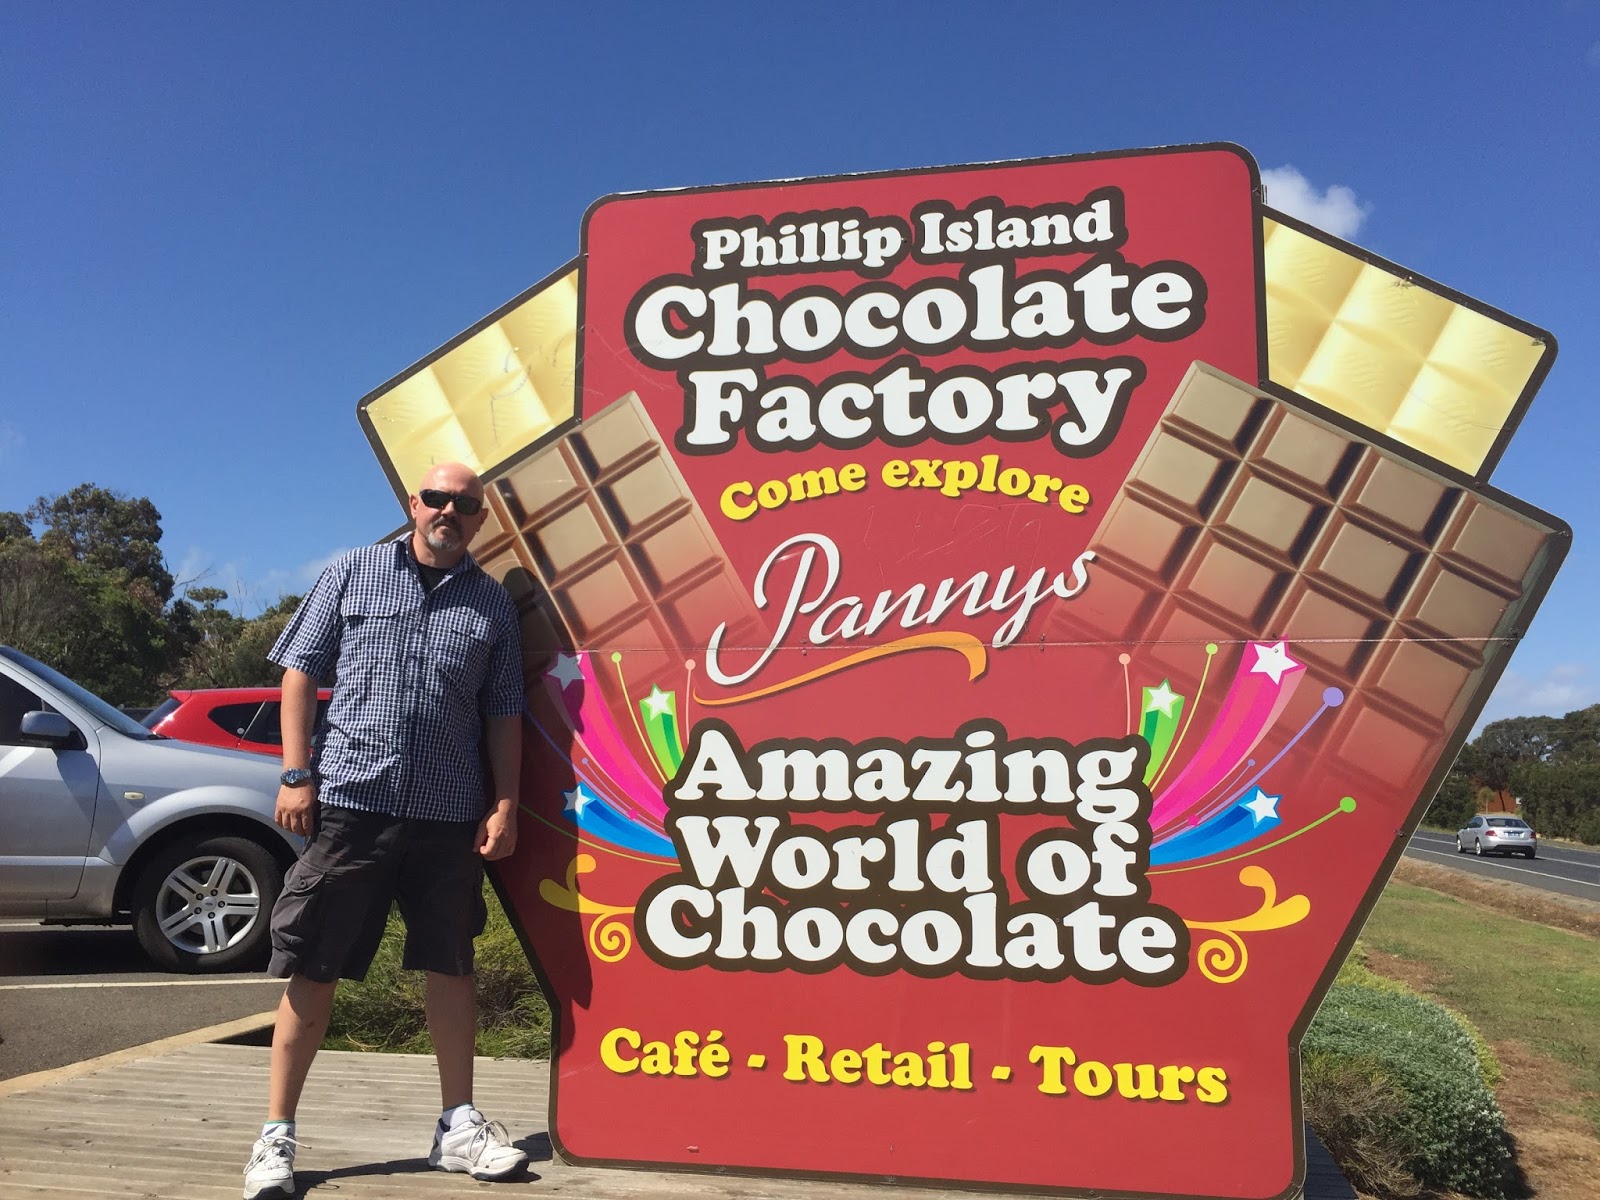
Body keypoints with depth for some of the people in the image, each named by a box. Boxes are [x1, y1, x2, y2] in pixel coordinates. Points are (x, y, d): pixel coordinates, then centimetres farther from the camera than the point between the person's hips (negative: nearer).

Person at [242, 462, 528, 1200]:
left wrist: (505, 805, 2)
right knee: (313, 970, 3)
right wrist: (295, 774, -3)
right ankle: (276, 1134, 15)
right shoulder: (353, 573, 7)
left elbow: (504, 715, 10)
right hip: (349, 800, -2)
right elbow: (300, 671, 5)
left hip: (450, 813, 2)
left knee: (451, 967, 9)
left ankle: (459, 1125, 22)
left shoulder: (491, 602, 10)